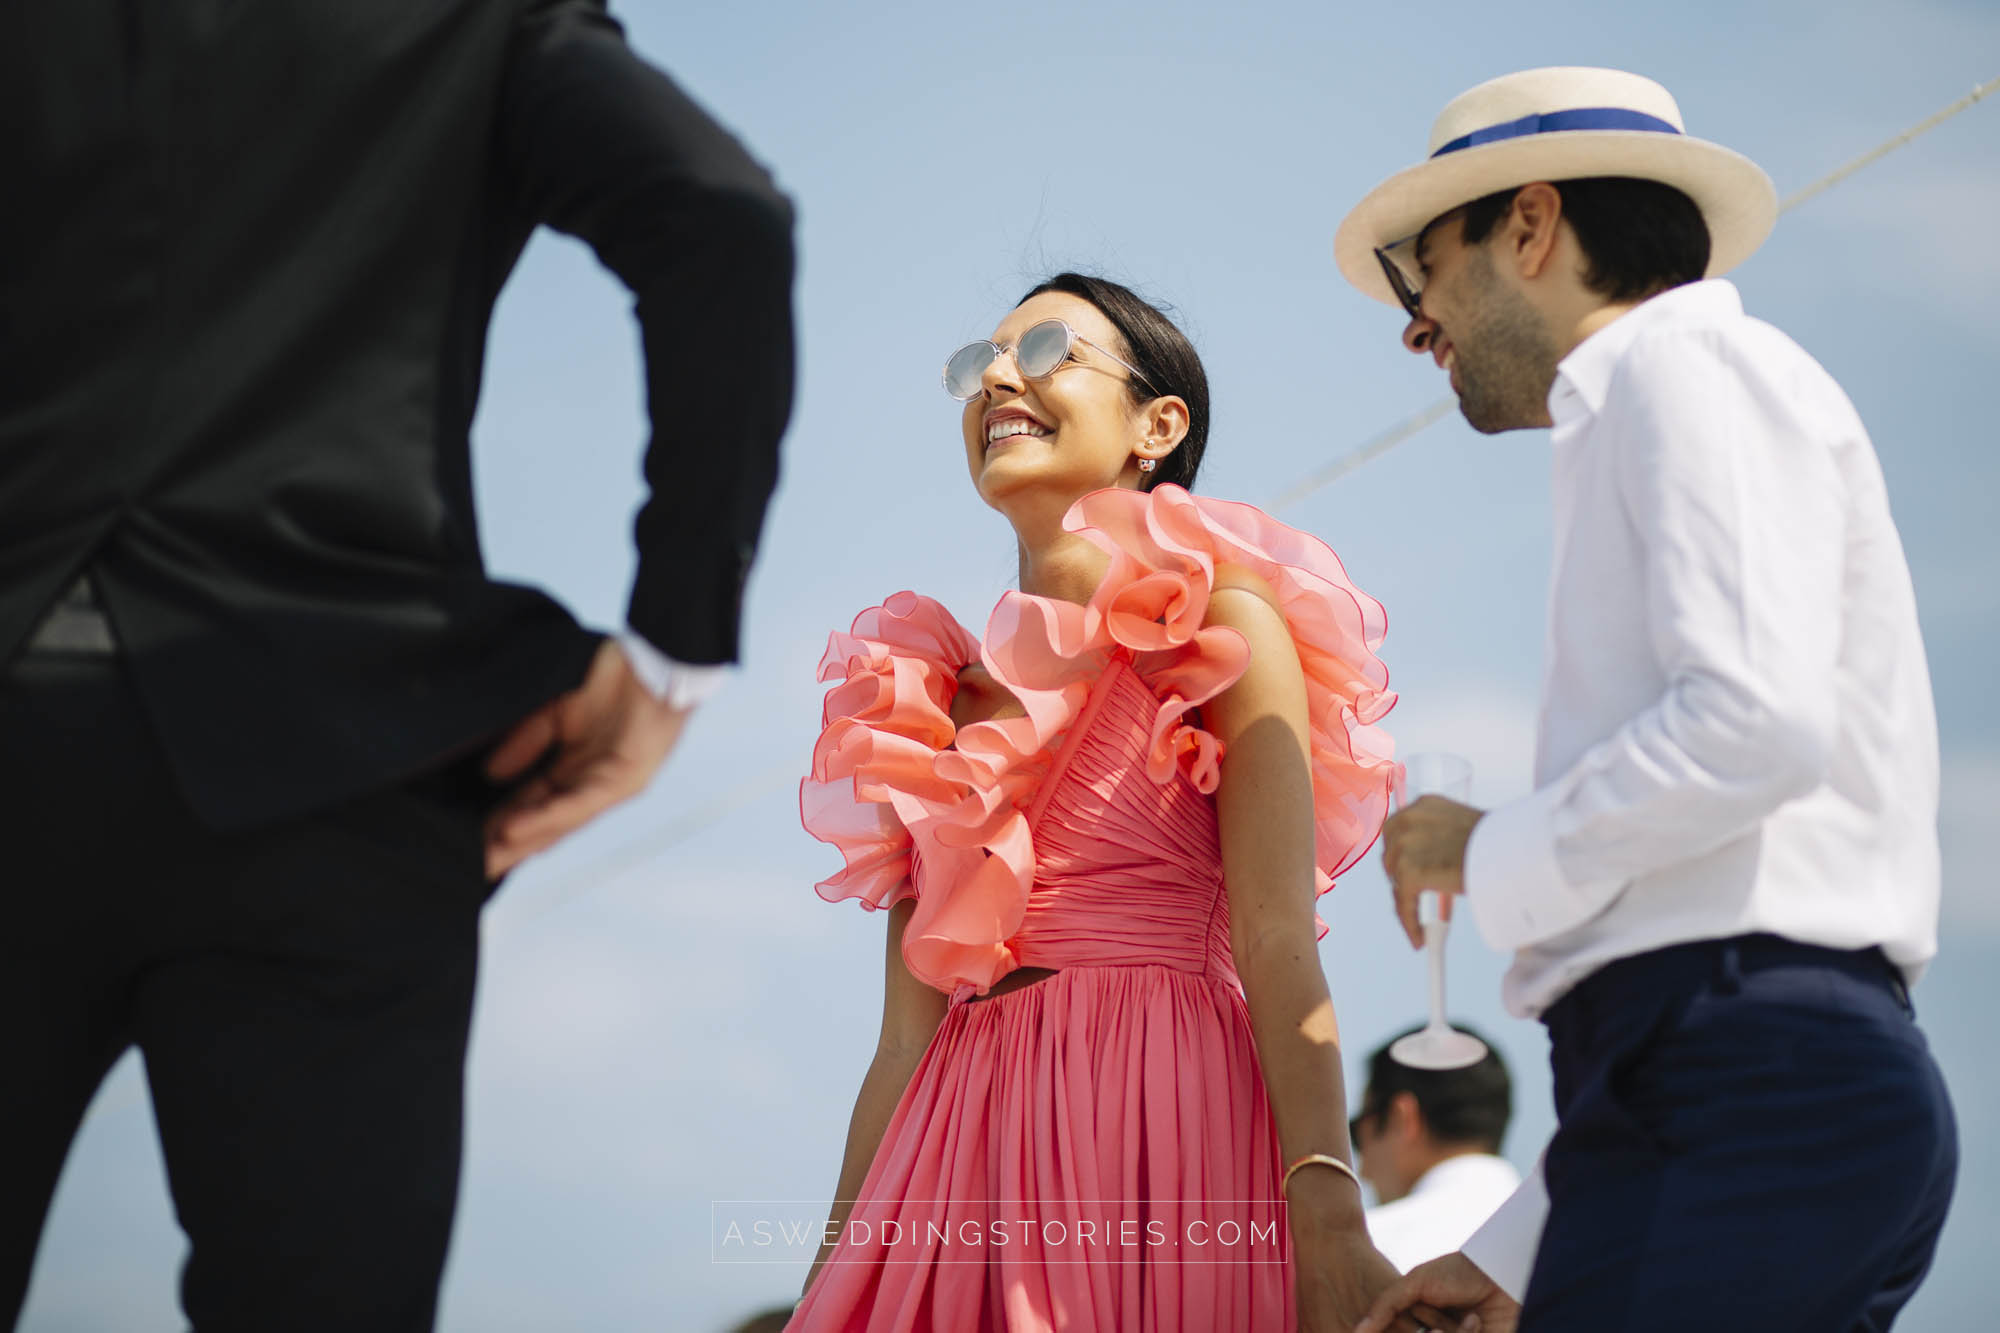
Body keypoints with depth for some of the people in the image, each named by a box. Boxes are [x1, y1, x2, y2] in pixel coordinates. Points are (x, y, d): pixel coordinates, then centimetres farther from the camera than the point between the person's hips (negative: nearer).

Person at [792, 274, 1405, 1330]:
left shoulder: (1220, 622, 5)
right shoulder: (935, 702, 19)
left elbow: (1277, 941, -7)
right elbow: (909, 1037, 16)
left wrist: (1326, 1211, -20)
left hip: (1162, 1117, -4)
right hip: (969, 1159, 5)